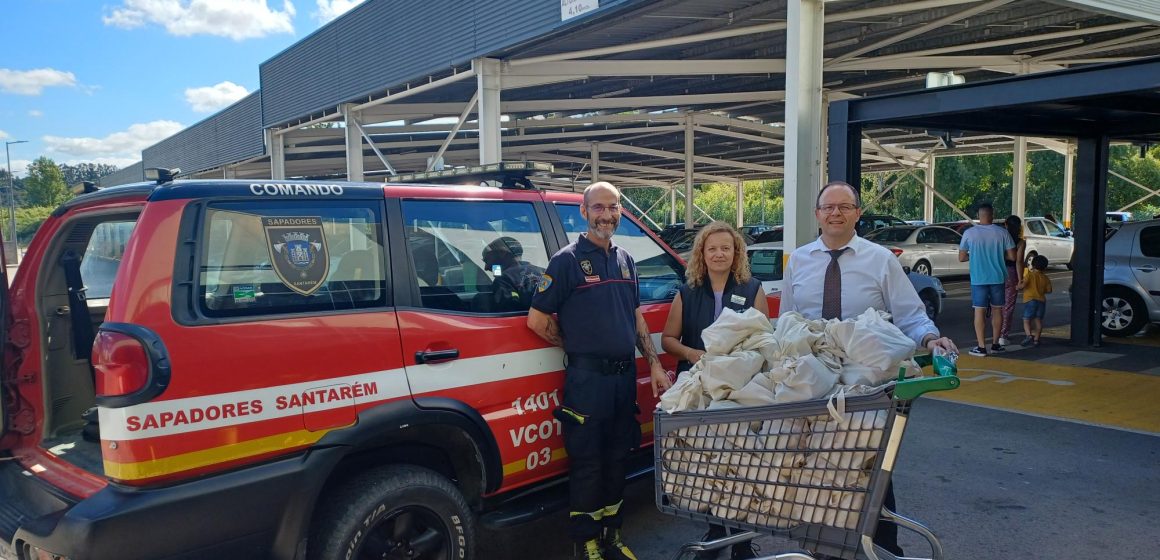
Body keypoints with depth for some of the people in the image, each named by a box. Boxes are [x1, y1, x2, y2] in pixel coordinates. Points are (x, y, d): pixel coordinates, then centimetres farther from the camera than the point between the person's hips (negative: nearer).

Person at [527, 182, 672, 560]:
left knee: (617, 458, 15)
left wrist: (654, 365, 10)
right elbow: (537, 320, -9)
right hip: (587, 379, -6)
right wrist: (579, 348, 0)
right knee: (588, 463, 2)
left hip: (625, 376, 6)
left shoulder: (625, 260, 12)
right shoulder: (568, 260, -7)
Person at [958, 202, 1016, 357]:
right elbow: (1012, 256, -2)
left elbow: (961, 258, -3)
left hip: (978, 279, -2)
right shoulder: (1002, 233, -4)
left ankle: (981, 347, -2)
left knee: (980, 311, 1)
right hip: (998, 278, 2)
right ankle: (995, 344, 23)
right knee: (997, 310, 15)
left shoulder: (969, 233, -7)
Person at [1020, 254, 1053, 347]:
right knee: (1038, 320, 9)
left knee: (1026, 320, -2)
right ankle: (1036, 339, 9)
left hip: (1030, 300, -4)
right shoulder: (1046, 278, 8)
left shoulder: (1029, 275, -5)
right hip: (1041, 301, 4)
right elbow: (1049, 290, 7)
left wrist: (1019, 285, 3)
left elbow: (1023, 285, -18)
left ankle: (1029, 335, -23)